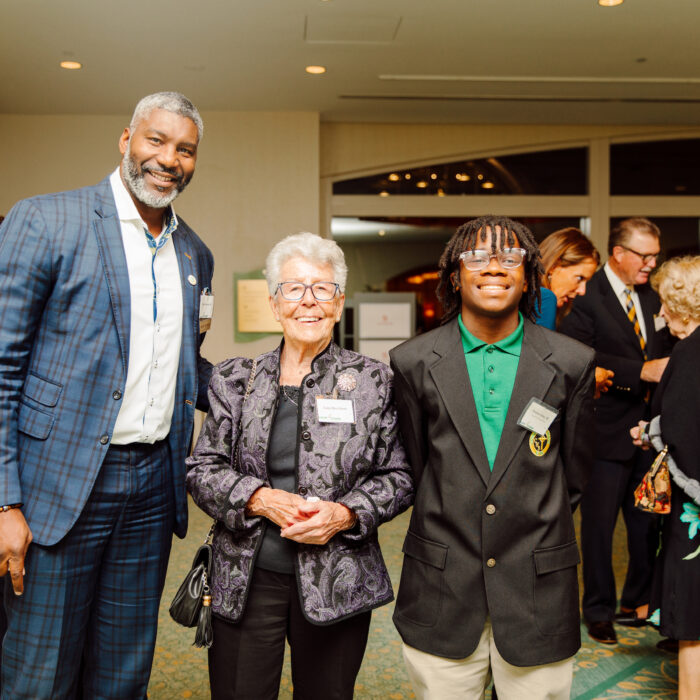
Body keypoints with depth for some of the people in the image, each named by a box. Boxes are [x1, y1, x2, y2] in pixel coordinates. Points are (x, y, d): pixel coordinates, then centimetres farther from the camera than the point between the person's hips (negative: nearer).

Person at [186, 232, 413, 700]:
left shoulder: (373, 381, 1)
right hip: (246, 578, 1)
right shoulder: (235, 380, 5)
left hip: (337, 585, 0)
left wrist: (346, 513, -14)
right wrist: (260, 499, -14)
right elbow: (201, 469, 3)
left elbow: (399, 476, 3)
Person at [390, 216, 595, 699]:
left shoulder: (572, 363, -1)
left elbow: (574, 475, 7)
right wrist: (452, 527, 8)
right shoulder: (413, 362, -1)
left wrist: (533, 530, 9)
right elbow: (412, 466, 7)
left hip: (538, 592, 0)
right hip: (441, 592, 0)